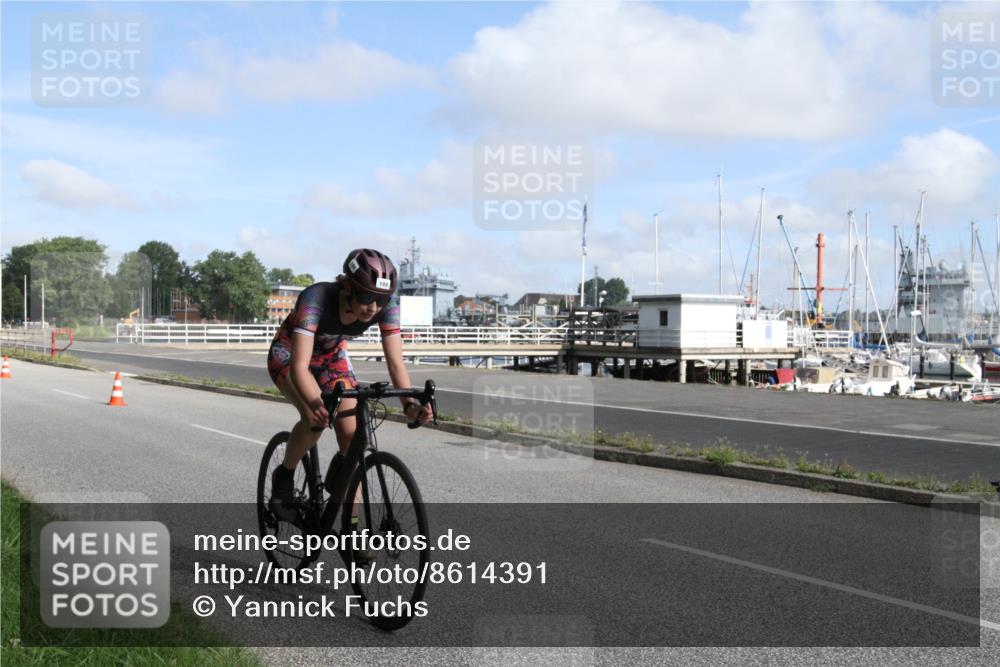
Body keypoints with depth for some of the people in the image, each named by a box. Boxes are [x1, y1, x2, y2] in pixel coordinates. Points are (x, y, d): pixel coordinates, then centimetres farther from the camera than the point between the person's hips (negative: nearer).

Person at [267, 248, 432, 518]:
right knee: (315, 417, -31)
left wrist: (410, 402, -45)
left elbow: (395, 362, -28)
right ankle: (284, 476, -2)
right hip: (288, 355, -4)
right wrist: (316, 404, -64)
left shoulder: (387, 303, -28)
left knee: (352, 432, -14)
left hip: (332, 358, 4)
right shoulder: (316, 298, -39)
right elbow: (299, 366, -46)